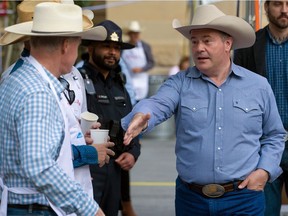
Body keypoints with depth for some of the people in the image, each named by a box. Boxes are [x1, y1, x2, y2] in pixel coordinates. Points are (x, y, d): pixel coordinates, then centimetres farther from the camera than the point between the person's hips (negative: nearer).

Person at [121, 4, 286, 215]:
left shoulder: (259, 86, 4)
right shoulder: (180, 83, 1)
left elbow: (274, 136, 13)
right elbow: (156, 105, -18)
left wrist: (264, 170, -4)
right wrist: (140, 118, -41)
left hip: (243, 199, 0)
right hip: (191, 198, 1)